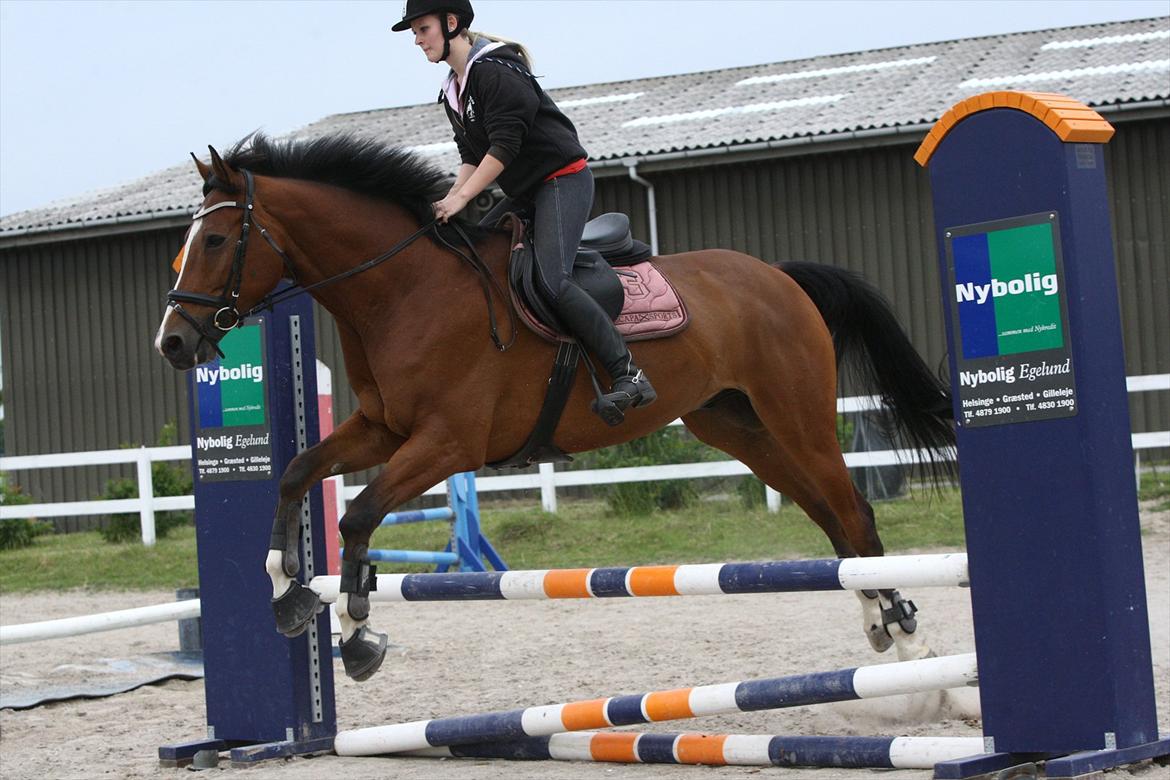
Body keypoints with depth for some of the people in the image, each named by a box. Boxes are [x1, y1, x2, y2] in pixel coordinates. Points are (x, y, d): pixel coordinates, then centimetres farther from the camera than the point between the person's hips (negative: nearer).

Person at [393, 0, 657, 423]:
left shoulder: (495, 69, -16)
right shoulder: (453, 90, 14)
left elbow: (505, 145, -21)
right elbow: (472, 156, 14)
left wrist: (462, 197, -20)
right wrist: (449, 202, -2)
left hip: (563, 180, -11)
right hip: (526, 192, 11)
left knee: (551, 279, -24)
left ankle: (629, 376, -26)